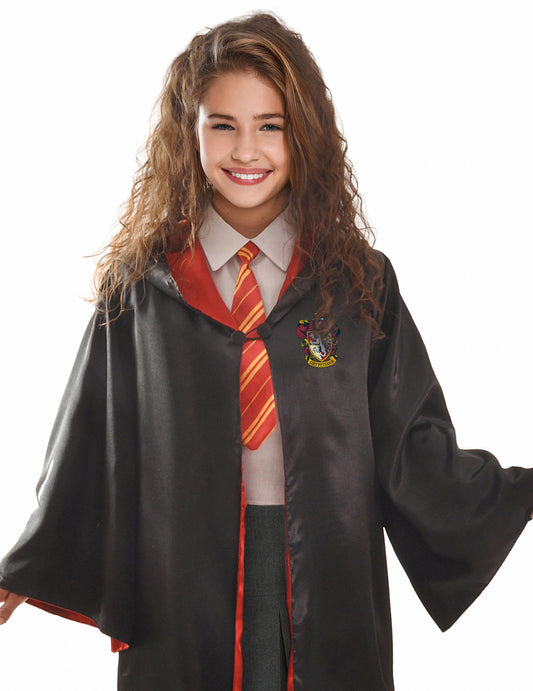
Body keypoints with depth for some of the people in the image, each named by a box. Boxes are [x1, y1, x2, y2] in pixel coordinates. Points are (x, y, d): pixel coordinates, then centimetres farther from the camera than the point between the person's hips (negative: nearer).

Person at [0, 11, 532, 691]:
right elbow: (92, 456, 2)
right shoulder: (138, 289, -2)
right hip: (179, 596, 0)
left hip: (327, 597, 1)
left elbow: (414, 455, 0)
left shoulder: (360, 284, -1)